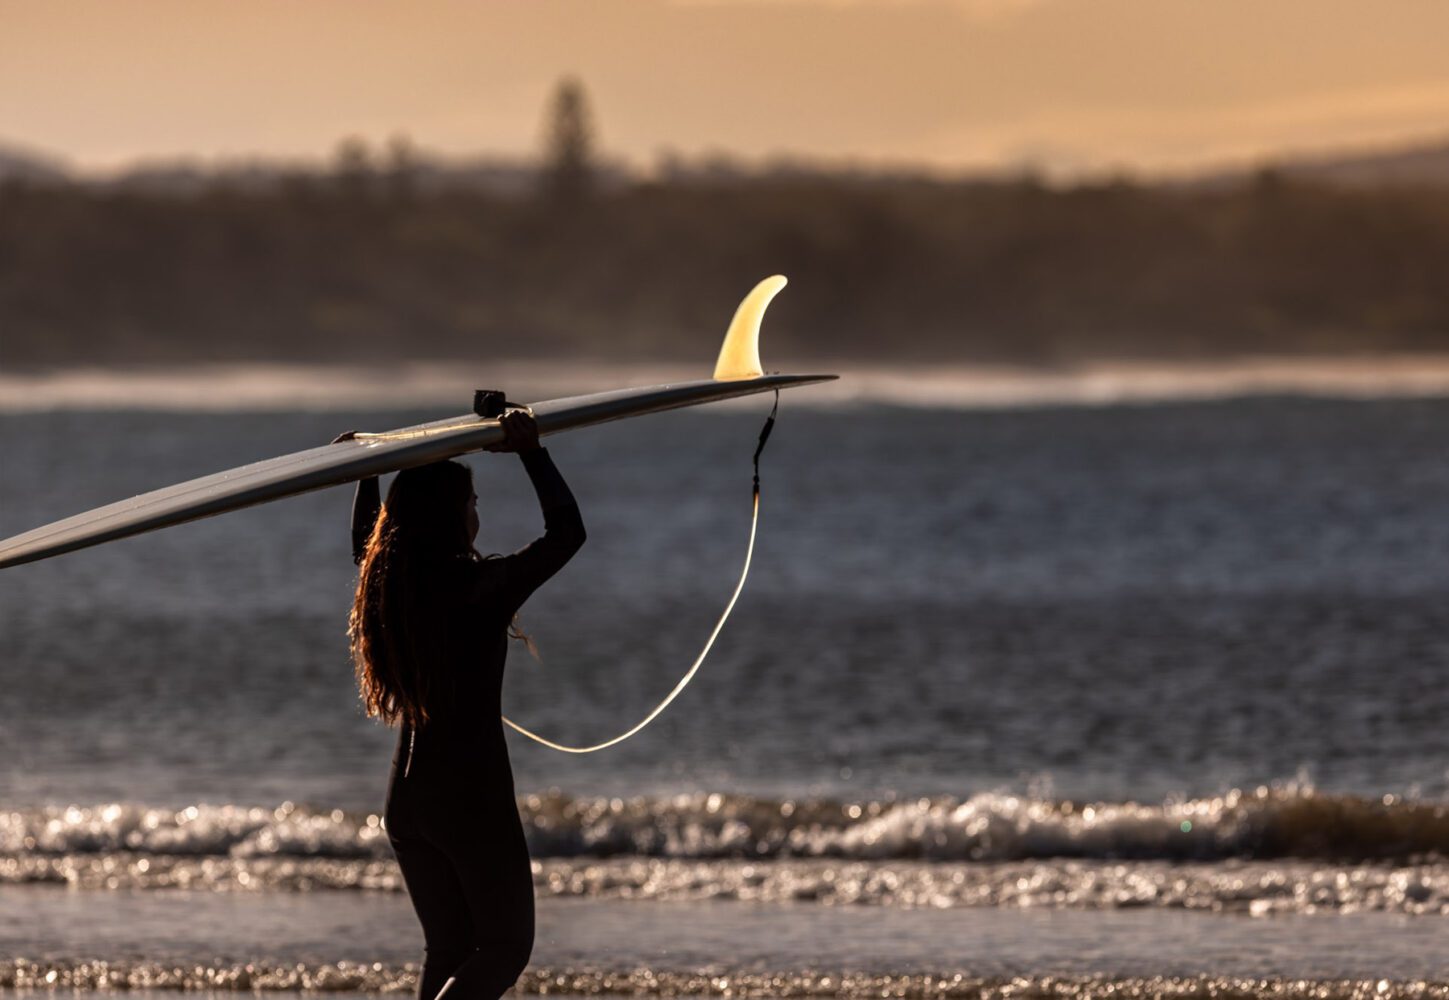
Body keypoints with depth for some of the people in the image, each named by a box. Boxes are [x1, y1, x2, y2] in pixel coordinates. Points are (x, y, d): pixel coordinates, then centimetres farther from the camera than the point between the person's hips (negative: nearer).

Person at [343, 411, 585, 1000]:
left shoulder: (385, 583, 3)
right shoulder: (482, 587, -16)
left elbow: (363, 543, 27)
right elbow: (567, 531, -13)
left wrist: (367, 474, 34)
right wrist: (532, 453, -8)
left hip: (406, 798, 7)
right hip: (474, 797, -7)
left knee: (447, 949, 14)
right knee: (506, 946, 2)